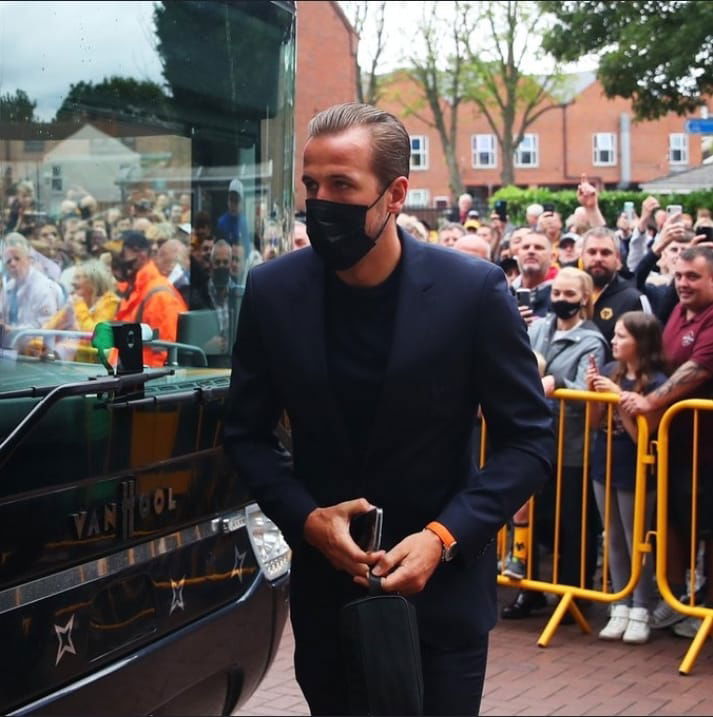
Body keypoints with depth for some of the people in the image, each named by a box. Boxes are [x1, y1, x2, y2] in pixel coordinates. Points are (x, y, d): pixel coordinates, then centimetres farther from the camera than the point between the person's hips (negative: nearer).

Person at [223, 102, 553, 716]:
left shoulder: (473, 290, -13)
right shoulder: (273, 290, -6)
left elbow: (528, 439, -8)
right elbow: (247, 433, 4)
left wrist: (443, 537, -18)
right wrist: (306, 518, -12)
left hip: (441, 586, -2)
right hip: (323, 584, 2)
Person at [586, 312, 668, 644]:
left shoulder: (655, 383, -15)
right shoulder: (609, 371, 2)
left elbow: (642, 435, -17)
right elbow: (594, 422, 9)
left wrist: (619, 397, -23)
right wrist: (592, 391, -8)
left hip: (635, 473, -6)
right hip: (604, 467, 6)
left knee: (636, 544, 4)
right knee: (614, 543, 13)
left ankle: (640, 612, 14)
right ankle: (620, 608, 21)